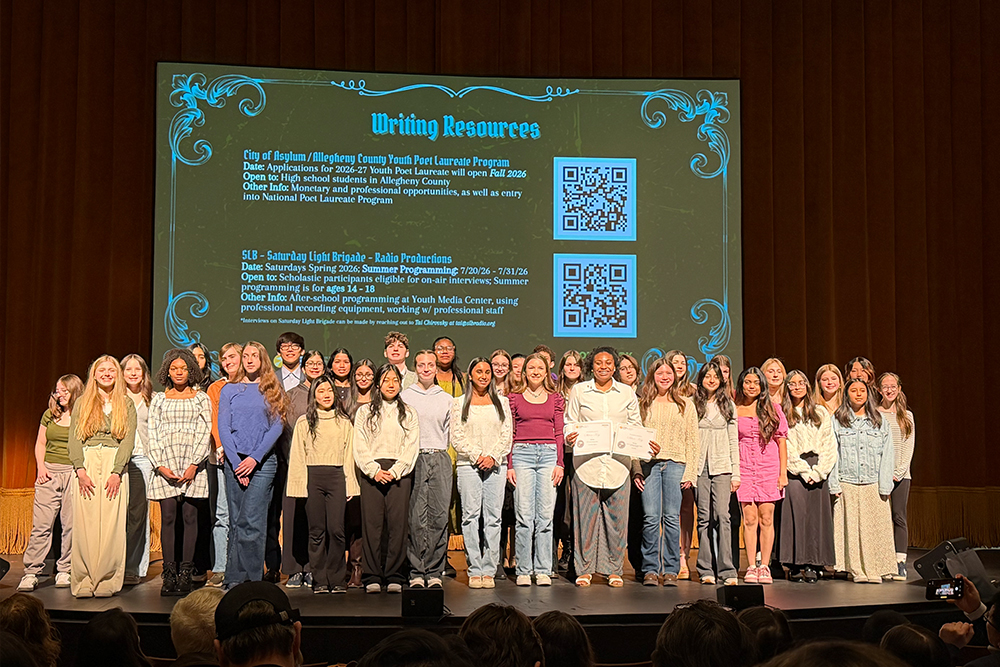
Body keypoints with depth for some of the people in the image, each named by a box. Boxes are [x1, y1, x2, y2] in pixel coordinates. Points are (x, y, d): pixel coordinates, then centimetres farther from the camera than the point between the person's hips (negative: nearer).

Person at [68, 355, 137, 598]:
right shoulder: (82, 403, 13)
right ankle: (83, 583, -3)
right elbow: (73, 439, 5)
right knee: (85, 523, -5)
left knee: (112, 524, -7)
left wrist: (116, 473, -10)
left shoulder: (126, 404, 11)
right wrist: (80, 470, -9)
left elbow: (128, 440, 2)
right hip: (86, 464, 1)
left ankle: (107, 582, -5)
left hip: (114, 466, 0)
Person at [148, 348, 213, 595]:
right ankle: (169, 574, -3)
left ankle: (186, 573, 0)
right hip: (165, 465, 1)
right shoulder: (158, 399, 14)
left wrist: (193, 465, -10)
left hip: (192, 465, -1)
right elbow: (152, 434, 7)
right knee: (168, 517, -5)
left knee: (189, 516, -3)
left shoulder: (201, 399, 9)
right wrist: (160, 465, -6)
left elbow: (204, 433, 1)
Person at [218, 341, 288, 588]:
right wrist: (236, 461, -7)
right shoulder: (229, 390, 13)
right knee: (236, 522, 3)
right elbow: (223, 427, 5)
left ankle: (244, 577, -7)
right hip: (234, 461, 2)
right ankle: (236, 580, 7)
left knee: (251, 521, -11)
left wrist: (254, 458, -10)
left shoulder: (273, 391, 9)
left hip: (262, 461, -2)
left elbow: (277, 427, 1)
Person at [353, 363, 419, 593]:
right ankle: (372, 577, -1)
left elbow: (412, 447, 6)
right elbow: (359, 446, 4)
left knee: (398, 523, -6)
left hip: (400, 473, 0)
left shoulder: (409, 413, 15)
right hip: (371, 473, 0)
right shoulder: (364, 411, 13)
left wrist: (395, 471, -8)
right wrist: (375, 470, -9)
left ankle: (394, 576, 0)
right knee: (372, 523, -5)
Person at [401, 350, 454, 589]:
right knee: (416, 519, -6)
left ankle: (435, 571, 2)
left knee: (439, 517, -3)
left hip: (440, 459, 2)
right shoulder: (404, 396, 9)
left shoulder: (446, 399, 15)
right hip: (414, 459, -2)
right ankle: (417, 572, -2)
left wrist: (440, 452, 7)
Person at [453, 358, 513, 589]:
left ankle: (489, 570, 1)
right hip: (468, 465, -1)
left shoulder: (502, 402, 14)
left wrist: (493, 456, -7)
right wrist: (476, 455, -10)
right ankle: (474, 570, -1)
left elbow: (507, 435, 7)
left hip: (496, 465, 1)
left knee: (493, 517, -2)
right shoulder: (459, 403, 9)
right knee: (470, 516, -5)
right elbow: (457, 438, 2)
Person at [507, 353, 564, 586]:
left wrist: (559, 463, 2)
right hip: (522, 454, -1)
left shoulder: (556, 398, 12)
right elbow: (509, 433, 6)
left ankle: (543, 570, 7)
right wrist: (509, 464, 0)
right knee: (524, 516, -4)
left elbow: (559, 433, 11)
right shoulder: (514, 397, 8)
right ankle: (523, 571, 2)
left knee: (545, 516, 0)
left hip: (549, 455, 1)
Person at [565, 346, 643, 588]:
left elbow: (637, 427, 15)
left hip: (617, 463, 1)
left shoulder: (627, 393, 13)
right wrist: (570, 435, -13)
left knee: (617, 517, 1)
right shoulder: (579, 391, 9)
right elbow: (570, 422, 9)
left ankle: (614, 570, 11)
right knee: (585, 516, -1)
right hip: (587, 461, -1)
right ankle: (584, 569, 8)